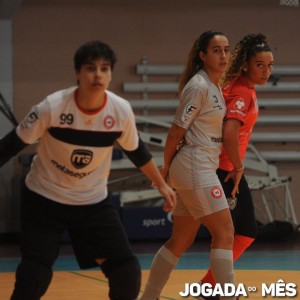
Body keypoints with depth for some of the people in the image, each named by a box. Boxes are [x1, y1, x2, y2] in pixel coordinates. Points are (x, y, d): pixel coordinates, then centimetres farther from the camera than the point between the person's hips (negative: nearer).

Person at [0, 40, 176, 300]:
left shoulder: (121, 110, -14)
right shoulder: (52, 107, -23)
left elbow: (136, 151, 7)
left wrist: (161, 184, 16)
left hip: (94, 201, 3)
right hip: (44, 200, -3)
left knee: (127, 271, -4)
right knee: (33, 277, -15)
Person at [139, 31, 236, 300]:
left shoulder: (214, 87, 14)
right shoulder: (198, 86, -14)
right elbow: (176, 132, -11)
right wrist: (167, 168, -1)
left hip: (202, 170, 9)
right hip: (195, 169, -9)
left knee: (181, 241, 11)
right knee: (224, 233, -9)